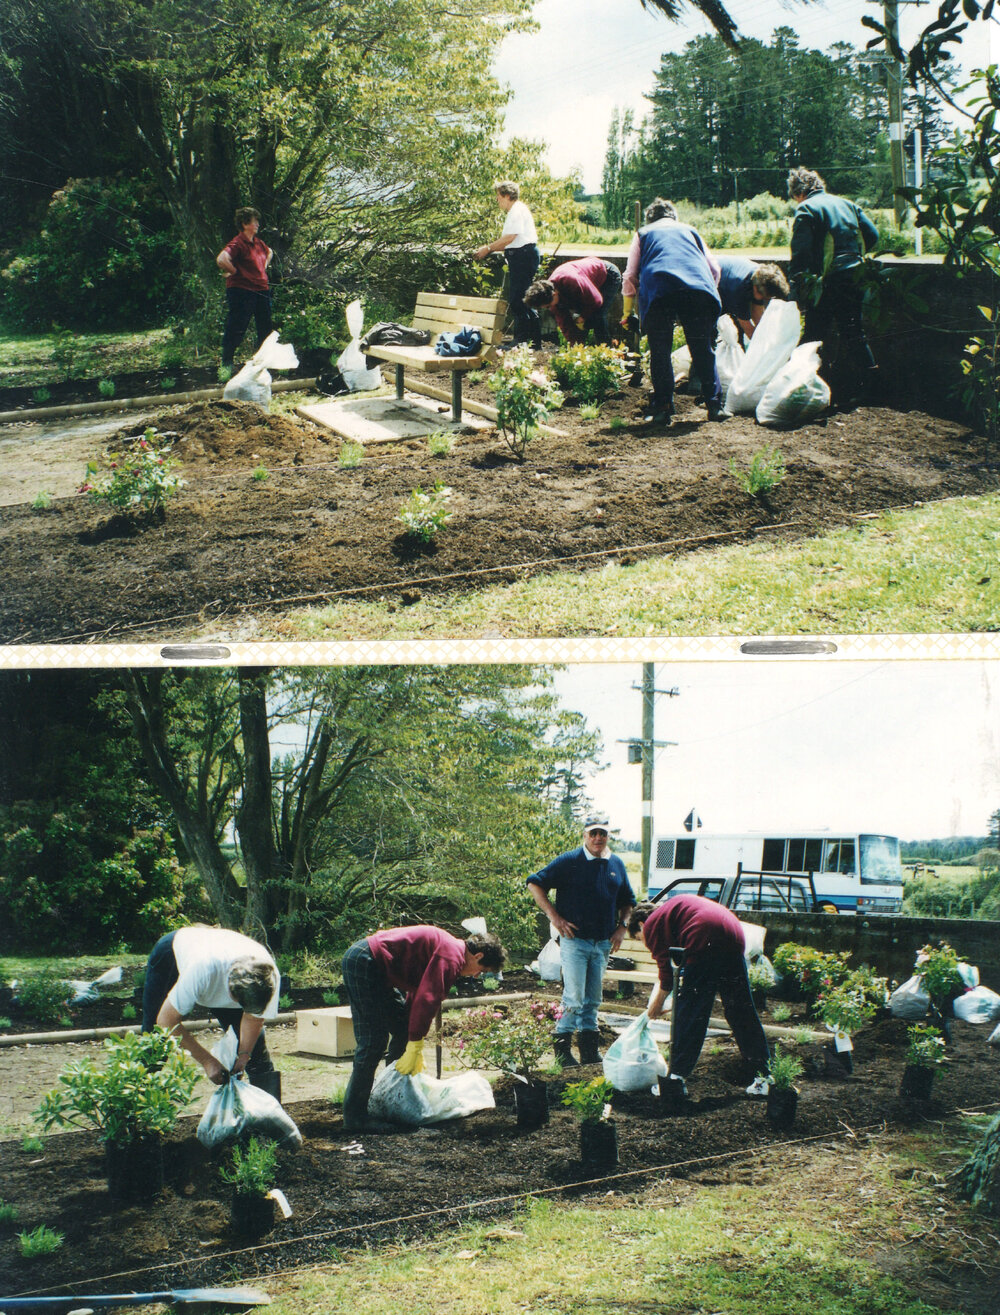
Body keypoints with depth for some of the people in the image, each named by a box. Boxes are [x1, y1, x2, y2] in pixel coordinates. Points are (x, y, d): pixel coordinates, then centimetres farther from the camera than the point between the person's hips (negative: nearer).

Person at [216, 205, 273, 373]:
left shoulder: (258, 243, 12)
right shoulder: (237, 243, -14)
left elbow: (269, 252, 36)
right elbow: (221, 260, -30)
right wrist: (235, 272, -15)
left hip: (262, 290, 8)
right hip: (242, 291, -8)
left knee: (265, 330, 11)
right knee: (236, 329, -4)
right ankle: (226, 364, 4)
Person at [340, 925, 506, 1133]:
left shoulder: (448, 949, 18)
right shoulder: (452, 958, -14)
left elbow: (416, 996, 22)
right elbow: (427, 1000, -21)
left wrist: (416, 1049, 19)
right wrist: (414, 1049, -16)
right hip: (363, 963, -11)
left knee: (403, 1029, 15)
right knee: (373, 1041, -11)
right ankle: (354, 1117, -9)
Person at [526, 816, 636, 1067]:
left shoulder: (616, 865, 11)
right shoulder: (569, 861, -5)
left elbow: (628, 901, 24)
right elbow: (535, 883, -5)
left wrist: (621, 927, 9)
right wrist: (554, 916, -9)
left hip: (603, 943, 5)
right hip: (574, 940, -5)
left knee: (593, 999, 11)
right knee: (574, 997, -9)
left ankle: (589, 1048, 18)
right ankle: (562, 1047, 1)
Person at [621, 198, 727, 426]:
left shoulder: (643, 234, 27)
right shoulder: (690, 230, 31)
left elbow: (630, 276, 18)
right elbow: (714, 268, 24)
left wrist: (627, 313, 23)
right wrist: (711, 294, 37)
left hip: (657, 290, -1)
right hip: (699, 288, 2)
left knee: (660, 353, 4)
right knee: (703, 350, 8)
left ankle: (662, 409, 0)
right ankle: (714, 405, 6)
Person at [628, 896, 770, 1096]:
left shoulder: (651, 924, 8)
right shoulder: (669, 909, 33)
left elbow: (667, 971, 3)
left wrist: (656, 1005, 16)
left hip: (705, 944, -8)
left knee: (689, 1014, 0)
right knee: (741, 1012, 12)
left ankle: (678, 1077, 1)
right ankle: (764, 1076, 14)